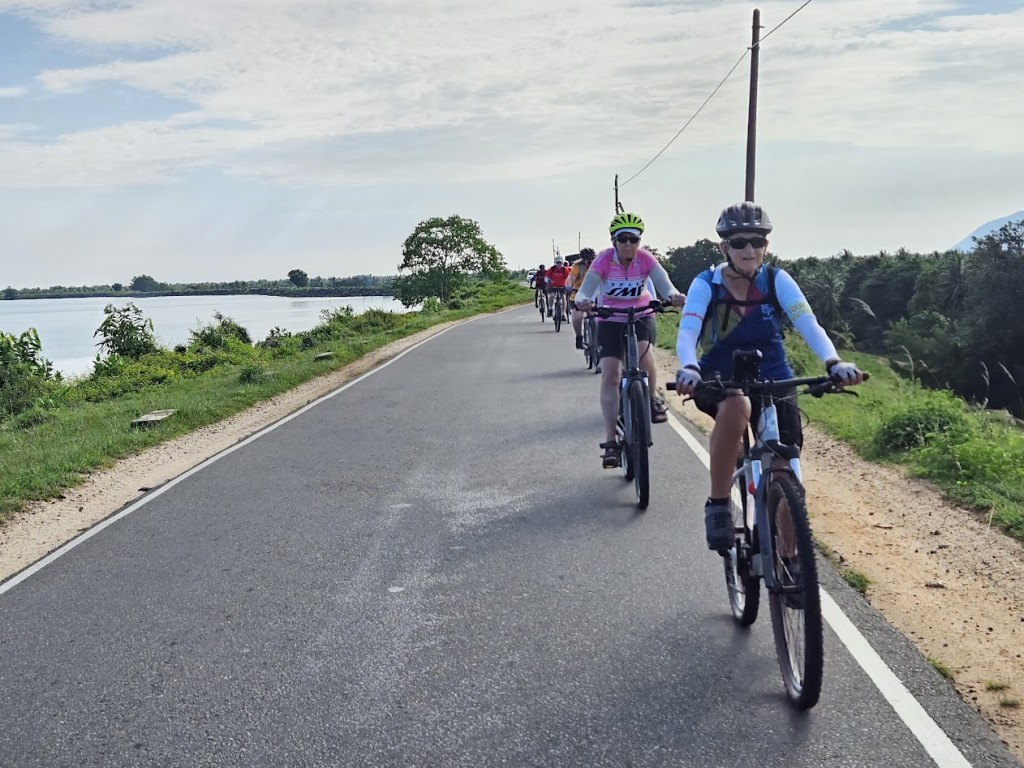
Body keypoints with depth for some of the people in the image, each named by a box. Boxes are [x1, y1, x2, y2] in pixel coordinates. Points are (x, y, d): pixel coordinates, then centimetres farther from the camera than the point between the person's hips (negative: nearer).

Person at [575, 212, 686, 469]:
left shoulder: (646, 259, -15)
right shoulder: (604, 260, -17)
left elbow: (665, 284, -28)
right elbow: (585, 290, -28)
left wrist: (673, 295, -52)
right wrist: (582, 301, -52)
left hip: (641, 315, 0)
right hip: (610, 320, 0)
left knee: (643, 350, -33)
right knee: (610, 375, -13)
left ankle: (653, 399, -4)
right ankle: (611, 442, -9)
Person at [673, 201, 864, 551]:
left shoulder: (777, 280, -8)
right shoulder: (706, 284, -11)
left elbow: (808, 324, -21)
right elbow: (687, 332, -26)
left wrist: (833, 362, -41)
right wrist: (688, 368, -48)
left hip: (773, 381, 2)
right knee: (737, 404, -39)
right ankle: (718, 506, -24)